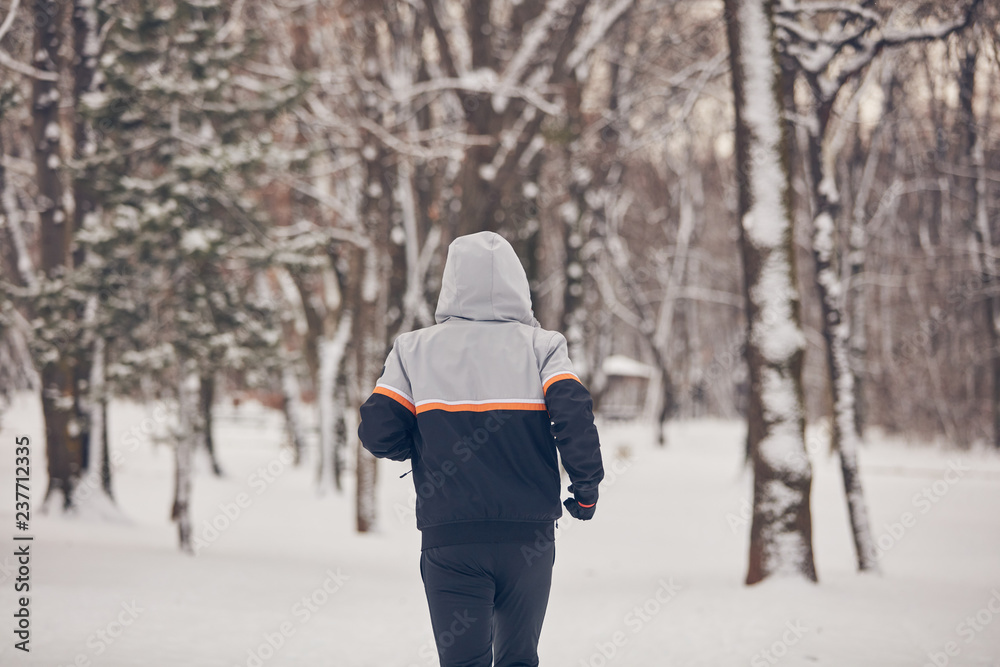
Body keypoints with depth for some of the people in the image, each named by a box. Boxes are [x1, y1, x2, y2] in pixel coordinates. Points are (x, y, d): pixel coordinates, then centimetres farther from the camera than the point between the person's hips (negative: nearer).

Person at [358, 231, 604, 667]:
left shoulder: (414, 349, 3)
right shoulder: (543, 346, 1)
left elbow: (378, 434, -1)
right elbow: (574, 416, -12)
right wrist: (587, 486, 1)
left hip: (449, 538, 0)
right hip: (529, 537, 1)